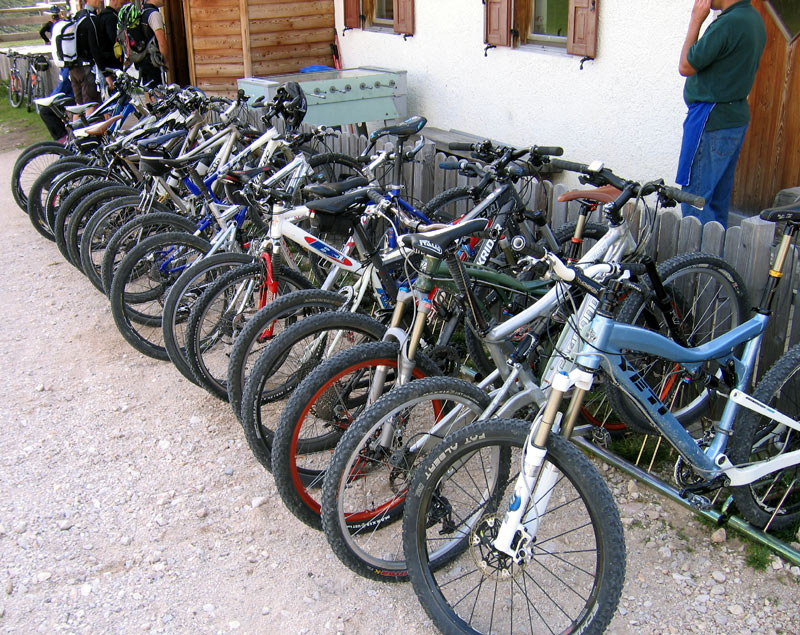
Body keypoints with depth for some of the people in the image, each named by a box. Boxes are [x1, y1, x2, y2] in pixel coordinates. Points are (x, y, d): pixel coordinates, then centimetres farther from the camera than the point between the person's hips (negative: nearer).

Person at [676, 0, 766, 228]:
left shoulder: (729, 23, -21)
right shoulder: (754, 19, 10)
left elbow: (686, 67, -13)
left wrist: (696, 21, -7)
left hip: (711, 121, -10)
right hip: (737, 117, 10)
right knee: (718, 196, 18)